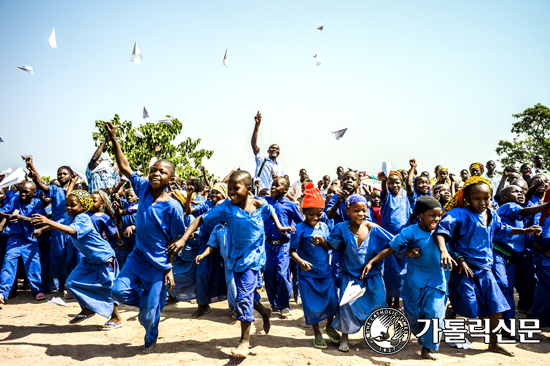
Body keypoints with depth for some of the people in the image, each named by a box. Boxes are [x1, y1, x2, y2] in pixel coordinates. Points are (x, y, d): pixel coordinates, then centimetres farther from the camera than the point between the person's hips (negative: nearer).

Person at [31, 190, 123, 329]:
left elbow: (71, 231, -46)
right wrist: (42, 229, 9)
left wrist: (49, 222, -53)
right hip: (89, 259, 9)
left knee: (107, 288, -2)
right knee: (72, 283, 8)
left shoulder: (83, 218, -26)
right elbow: (60, 225, 21)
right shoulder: (70, 218, 0)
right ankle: (87, 309, 28)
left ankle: (117, 318, 15)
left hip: (104, 258, -9)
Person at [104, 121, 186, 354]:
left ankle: (151, 339, 37)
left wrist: (170, 268, -10)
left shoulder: (172, 207, -19)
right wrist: (114, 140, -2)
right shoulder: (143, 188, -6)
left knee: (149, 311, 5)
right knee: (119, 291, -10)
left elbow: (175, 241, -12)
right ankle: (146, 302, 22)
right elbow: (124, 166, 3)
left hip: (159, 264, -4)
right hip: (137, 256, 5)